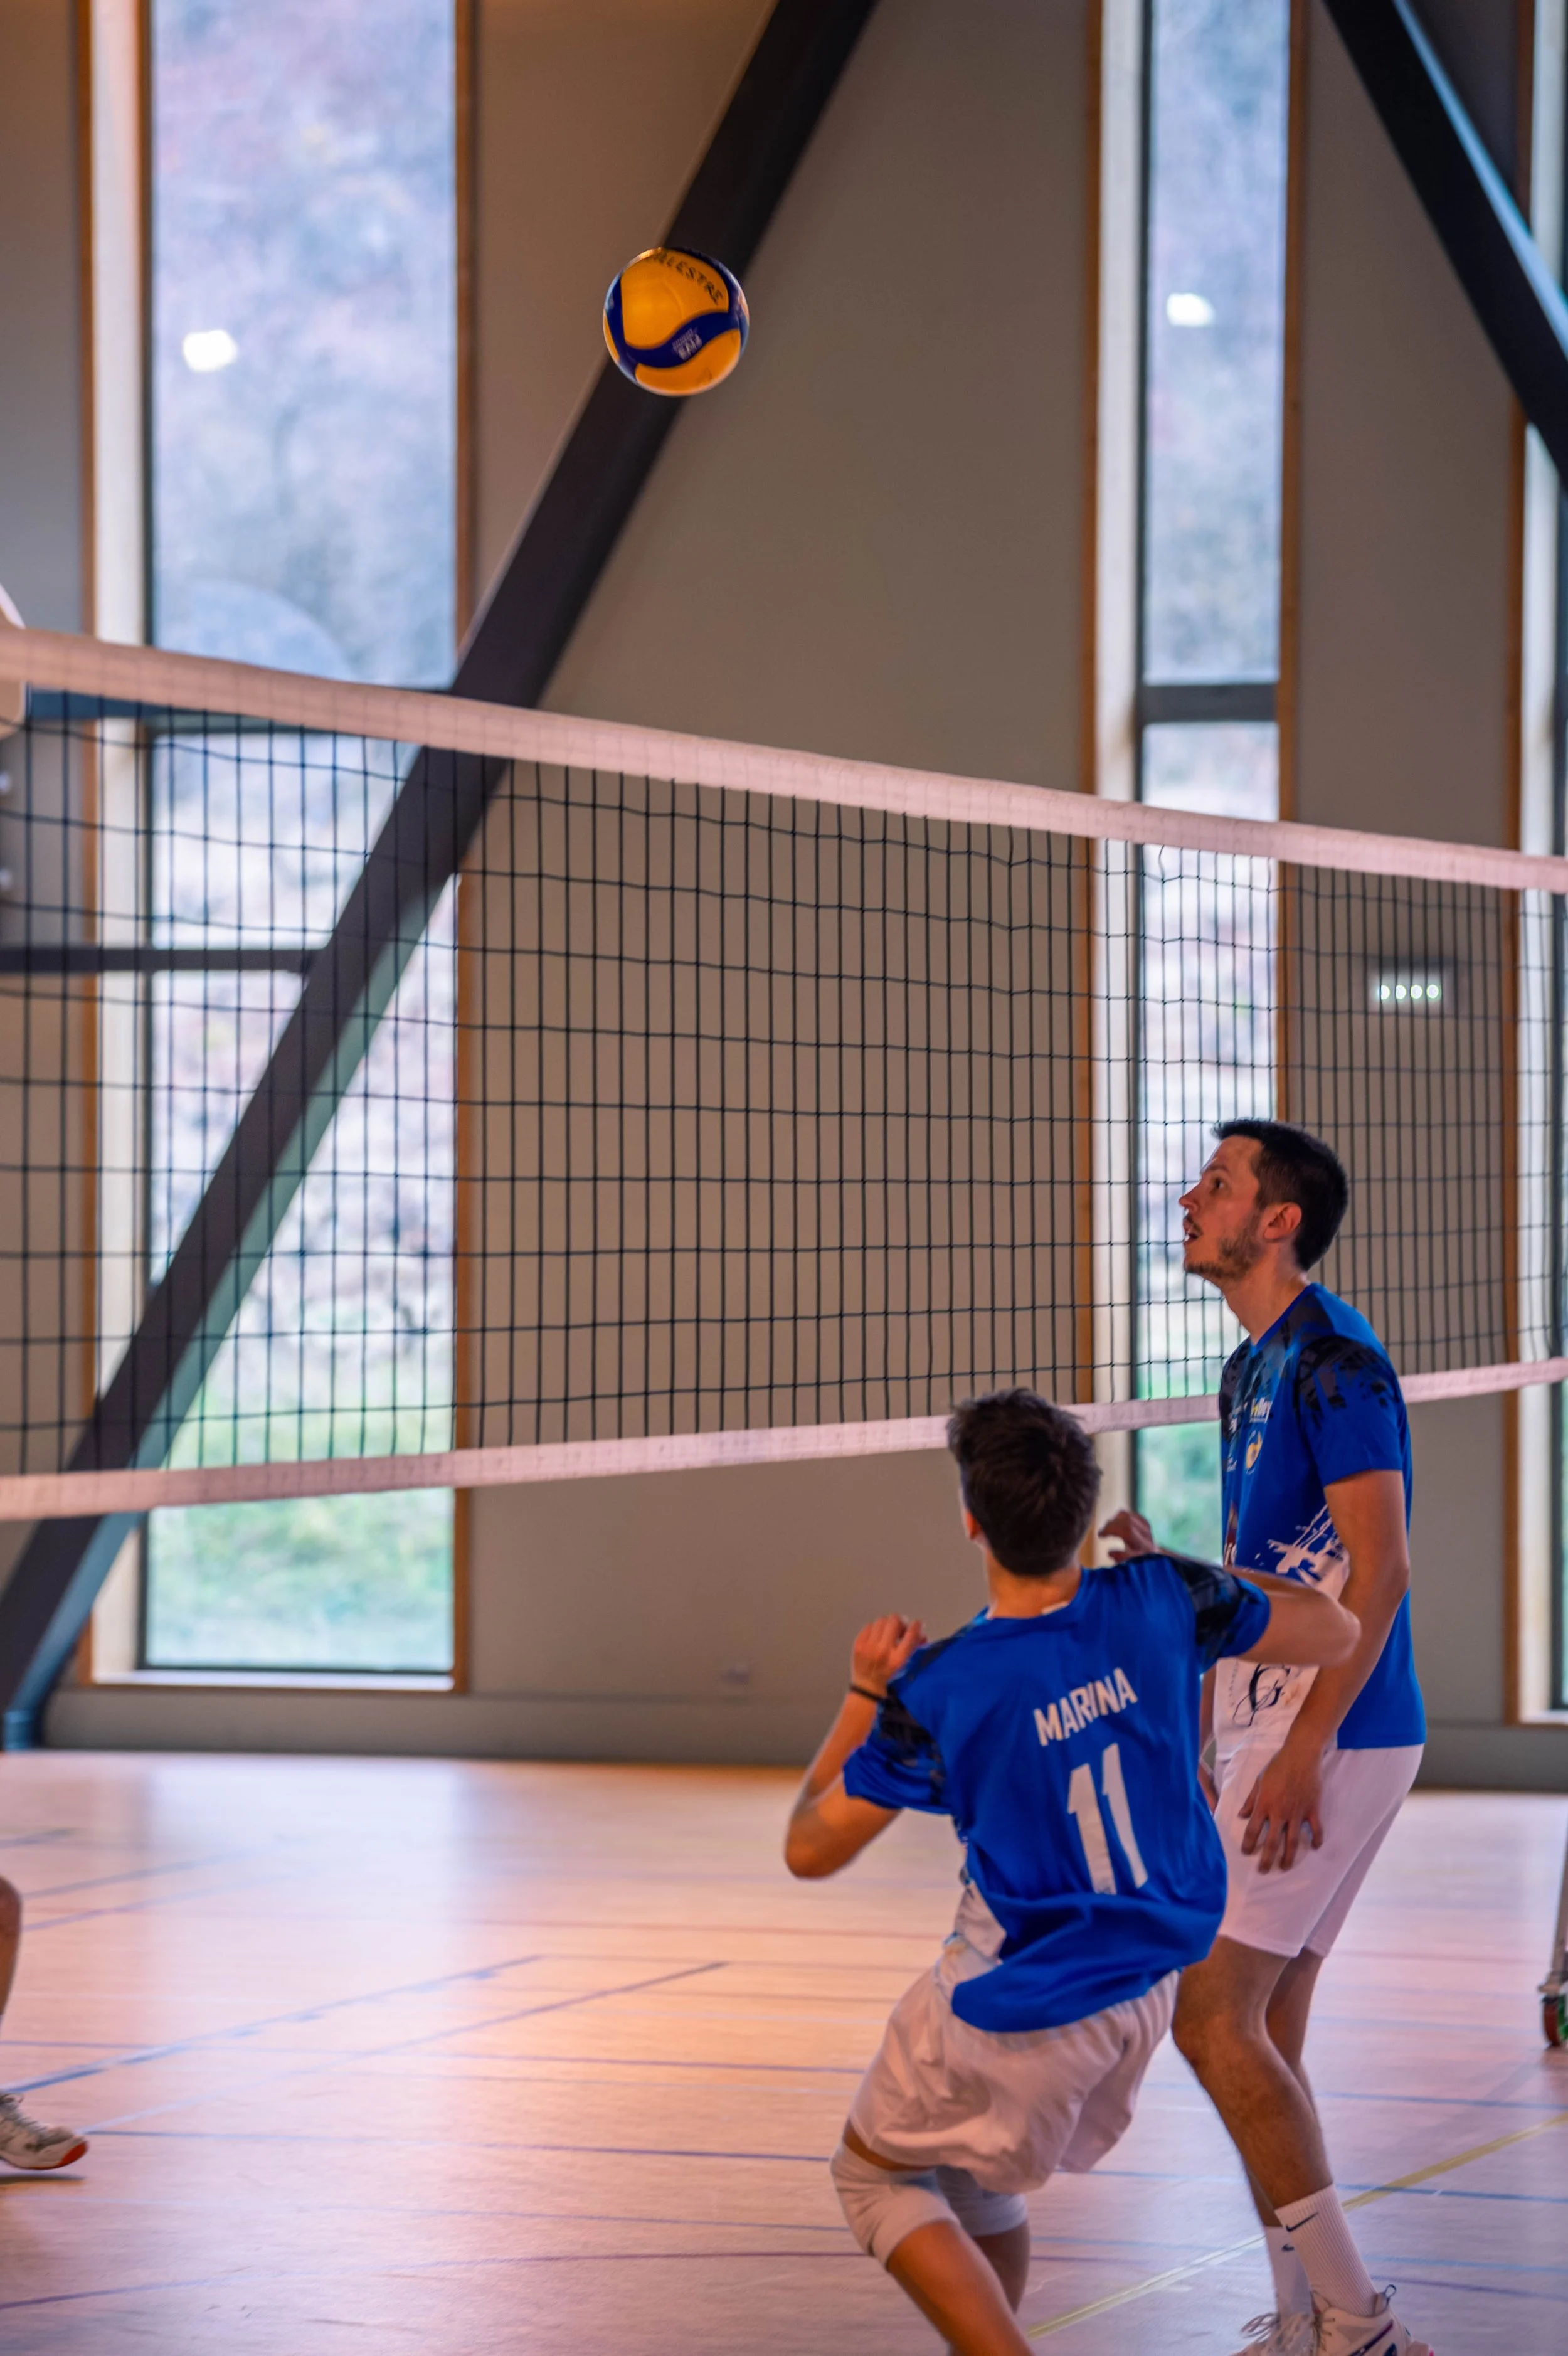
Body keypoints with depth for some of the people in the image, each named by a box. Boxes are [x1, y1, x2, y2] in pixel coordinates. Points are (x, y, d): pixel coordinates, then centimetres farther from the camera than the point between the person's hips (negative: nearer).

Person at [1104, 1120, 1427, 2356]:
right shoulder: (1257, 1369, 17)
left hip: (1333, 1737, -10)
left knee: (1214, 2016, -13)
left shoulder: (1333, 1359, -13)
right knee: (1263, 2040, 9)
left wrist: (1305, 1750, -23)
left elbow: (1380, 1568, -20)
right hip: (1277, 1737, 10)